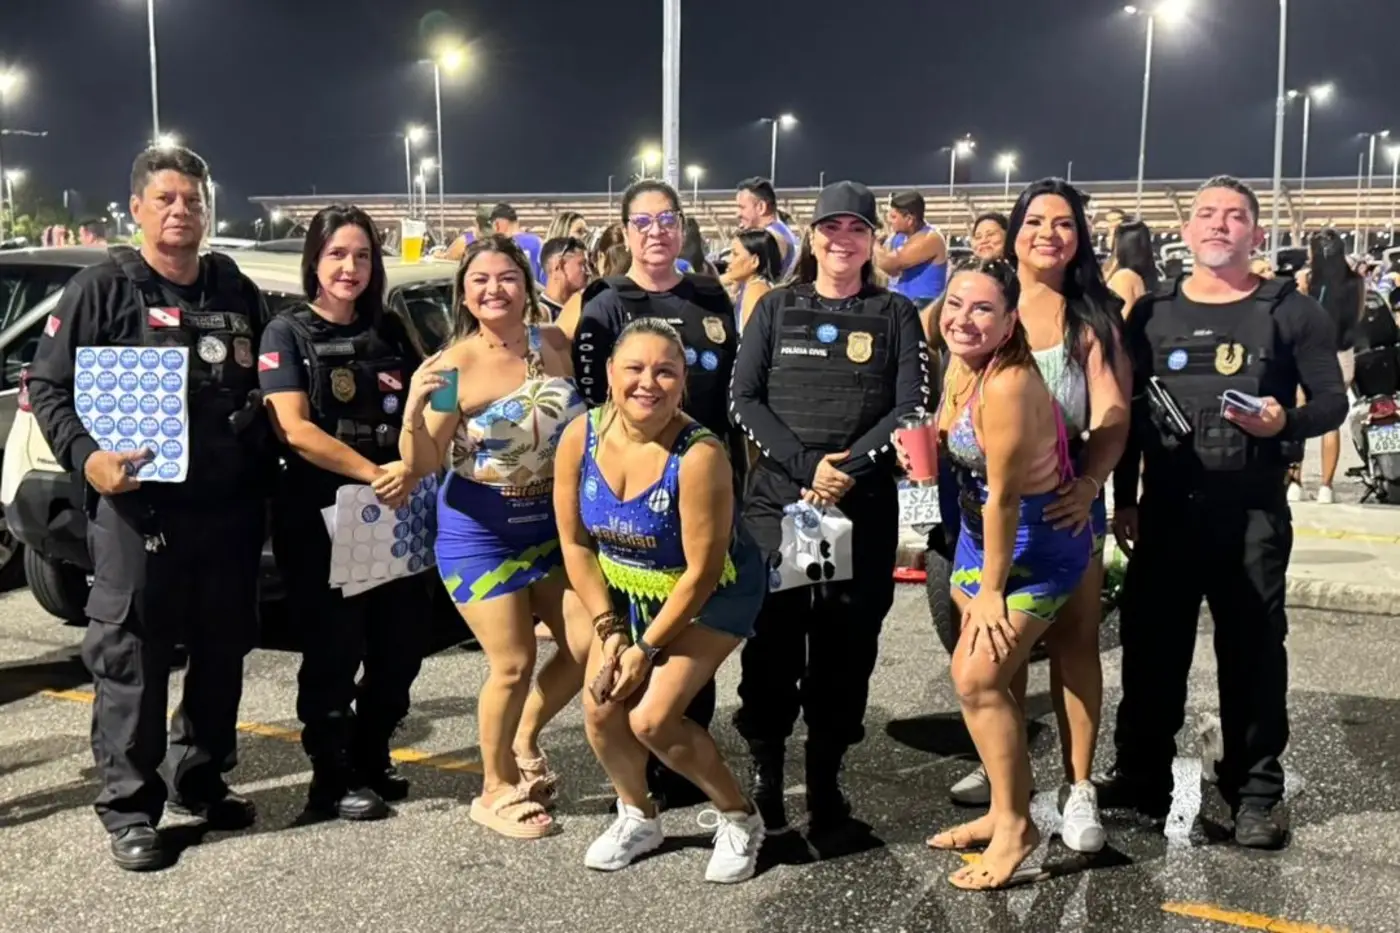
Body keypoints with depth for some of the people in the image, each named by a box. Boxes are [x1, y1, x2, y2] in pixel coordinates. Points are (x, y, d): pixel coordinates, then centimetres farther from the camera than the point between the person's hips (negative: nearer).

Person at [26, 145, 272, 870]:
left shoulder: (238, 292, 13)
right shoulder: (103, 288, 0)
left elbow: (267, 388, 20)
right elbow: (47, 385, -2)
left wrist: (263, 469, 7)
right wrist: (86, 456, -17)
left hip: (230, 509, 5)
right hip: (137, 505, -5)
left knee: (223, 650, 13)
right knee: (130, 656, 0)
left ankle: (199, 779, 29)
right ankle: (128, 807, 10)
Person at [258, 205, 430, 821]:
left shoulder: (389, 331, 11)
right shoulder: (288, 333, -2)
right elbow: (294, 429, -13)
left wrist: (410, 470, -13)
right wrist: (374, 472, -19)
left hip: (391, 514, 5)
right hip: (317, 516, -5)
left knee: (402, 643, 8)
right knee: (334, 649, 2)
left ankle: (370, 762, 27)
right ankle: (333, 779, 15)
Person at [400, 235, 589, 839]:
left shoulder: (555, 345, -5)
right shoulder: (452, 368, -16)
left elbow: (590, 415, 12)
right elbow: (420, 466, -15)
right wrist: (413, 412, -32)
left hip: (552, 519, 5)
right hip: (480, 530, -5)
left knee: (589, 644, 6)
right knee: (513, 664, -2)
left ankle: (525, 740, 32)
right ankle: (496, 791, 21)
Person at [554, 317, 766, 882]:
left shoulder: (699, 455, -31)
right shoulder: (580, 438, -17)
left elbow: (701, 572, -25)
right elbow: (575, 543, -7)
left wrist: (647, 647, -18)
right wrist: (609, 630, -10)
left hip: (710, 600, -5)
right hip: (627, 593, 5)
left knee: (651, 718, -14)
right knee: (601, 708, -3)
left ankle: (738, 818, 11)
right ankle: (638, 816, 26)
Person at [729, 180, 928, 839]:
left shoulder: (896, 315, 8)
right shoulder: (775, 309, 9)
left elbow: (911, 408, -2)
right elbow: (744, 400, 1)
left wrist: (849, 469, -15)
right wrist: (806, 464, -12)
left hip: (865, 505, 0)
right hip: (776, 496, 0)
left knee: (846, 643, 2)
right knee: (772, 638, -2)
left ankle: (826, 779, 14)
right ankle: (765, 772, 13)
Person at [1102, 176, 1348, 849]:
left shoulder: (1291, 312, 2)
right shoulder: (1151, 313, 9)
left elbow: (1332, 401, 2)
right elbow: (1127, 411, 9)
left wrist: (1286, 421, -19)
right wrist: (1124, 499, 5)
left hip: (1252, 511, -2)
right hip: (1165, 508, 2)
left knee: (1253, 650, 4)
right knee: (1151, 645, 7)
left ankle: (1254, 793, 15)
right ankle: (1141, 777, 20)